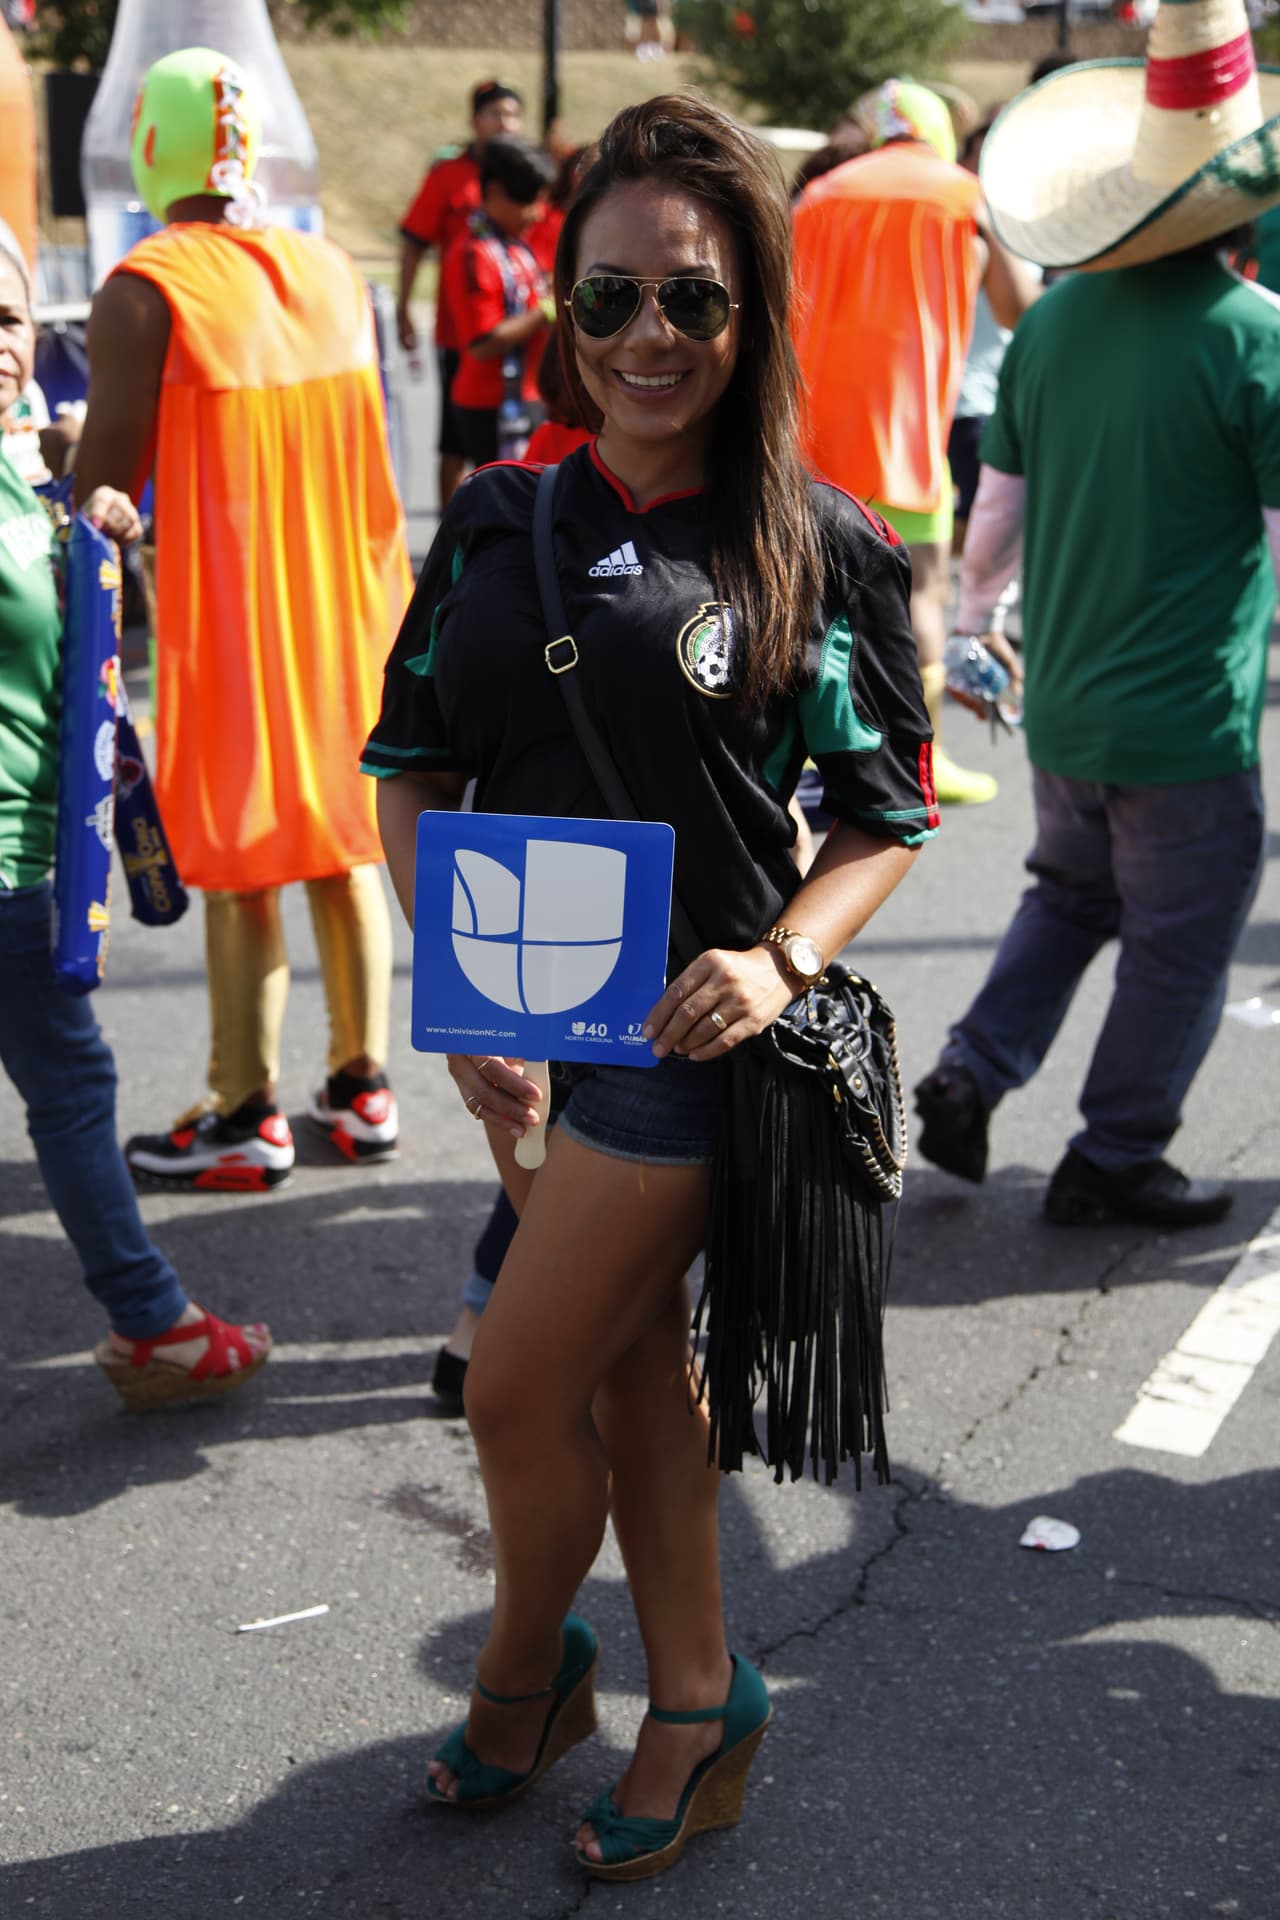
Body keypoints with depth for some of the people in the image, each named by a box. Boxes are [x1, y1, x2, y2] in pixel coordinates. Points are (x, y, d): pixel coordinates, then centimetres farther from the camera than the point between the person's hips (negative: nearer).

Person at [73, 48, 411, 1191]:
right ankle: (363, 1088, 21)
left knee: (242, 870, 2)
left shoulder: (143, 294, -13)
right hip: (348, 603, 5)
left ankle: (246, 1119, 10)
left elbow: (108, 474, -14)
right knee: (343, 847, 14)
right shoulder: (334, 271, 5)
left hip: (226, 614, -5)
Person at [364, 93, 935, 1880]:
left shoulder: (826, 552, -7)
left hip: (688, 1029, -4)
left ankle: (525, 1669, 30)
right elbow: (411, 764, 5)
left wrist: (781, 959, -21)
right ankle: (695, 1699, 33)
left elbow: (889, 818, -3)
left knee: (520, 1389, 1)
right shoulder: (499, 520, 3)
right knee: (630, 1360, 16)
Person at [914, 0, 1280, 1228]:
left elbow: (997, 506, 7)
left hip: (1062, 706, 6)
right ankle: (1113, 1162, 21)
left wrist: (972, 620, 23)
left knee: (1071, 896, 27)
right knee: (1178, 947, 11)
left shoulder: (1054, 321, 0)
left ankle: (968, 1077, 15)